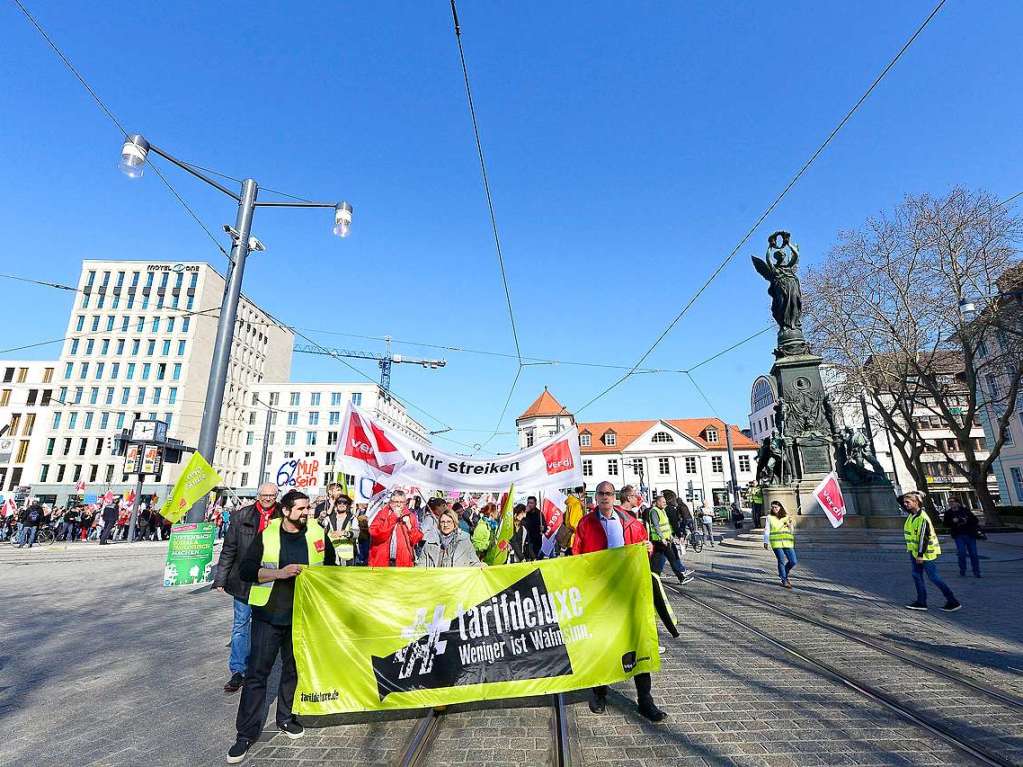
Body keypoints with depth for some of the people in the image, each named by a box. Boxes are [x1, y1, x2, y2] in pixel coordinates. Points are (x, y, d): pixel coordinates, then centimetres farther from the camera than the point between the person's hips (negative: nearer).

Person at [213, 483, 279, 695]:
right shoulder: (243, 516, -2)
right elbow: (229, 548, 2)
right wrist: (221, 578, 1)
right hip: (244, 579, 0)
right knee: (241, 625, 6)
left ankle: (251, 667, 31)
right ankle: (238, 671, 17)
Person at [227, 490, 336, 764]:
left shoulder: (318, 533, -1)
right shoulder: (267, 534, -7)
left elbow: (330, 565, 14)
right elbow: (246, 570, -11)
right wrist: (279, 573, -22)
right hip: (268, 614, -2)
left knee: (294, 669, 15)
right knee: (257, 672, 3)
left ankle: (286, 717, 35)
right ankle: (247, 732, 19)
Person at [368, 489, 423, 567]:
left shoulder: (410, 516, 8)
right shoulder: (382, 514, 3)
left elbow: (417, 539, 5)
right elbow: (375, 532, -15)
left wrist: (409, 525, -10)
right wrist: (393, 517, -13)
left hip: (403, 562, 1)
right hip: (381, 561, -1)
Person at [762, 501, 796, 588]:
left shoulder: (787, 517, 14)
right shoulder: (770, 517, 6)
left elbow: (792, 531, 18)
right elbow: (767, 530, 7)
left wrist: (790, 525, -3)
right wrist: (766, 541, 2)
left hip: (787, 542, 3)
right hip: (776, 542, -3)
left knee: (793, 561, 0)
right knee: (781, 561, -6)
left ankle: (783, 573, 27)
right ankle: (784, 580, 8)